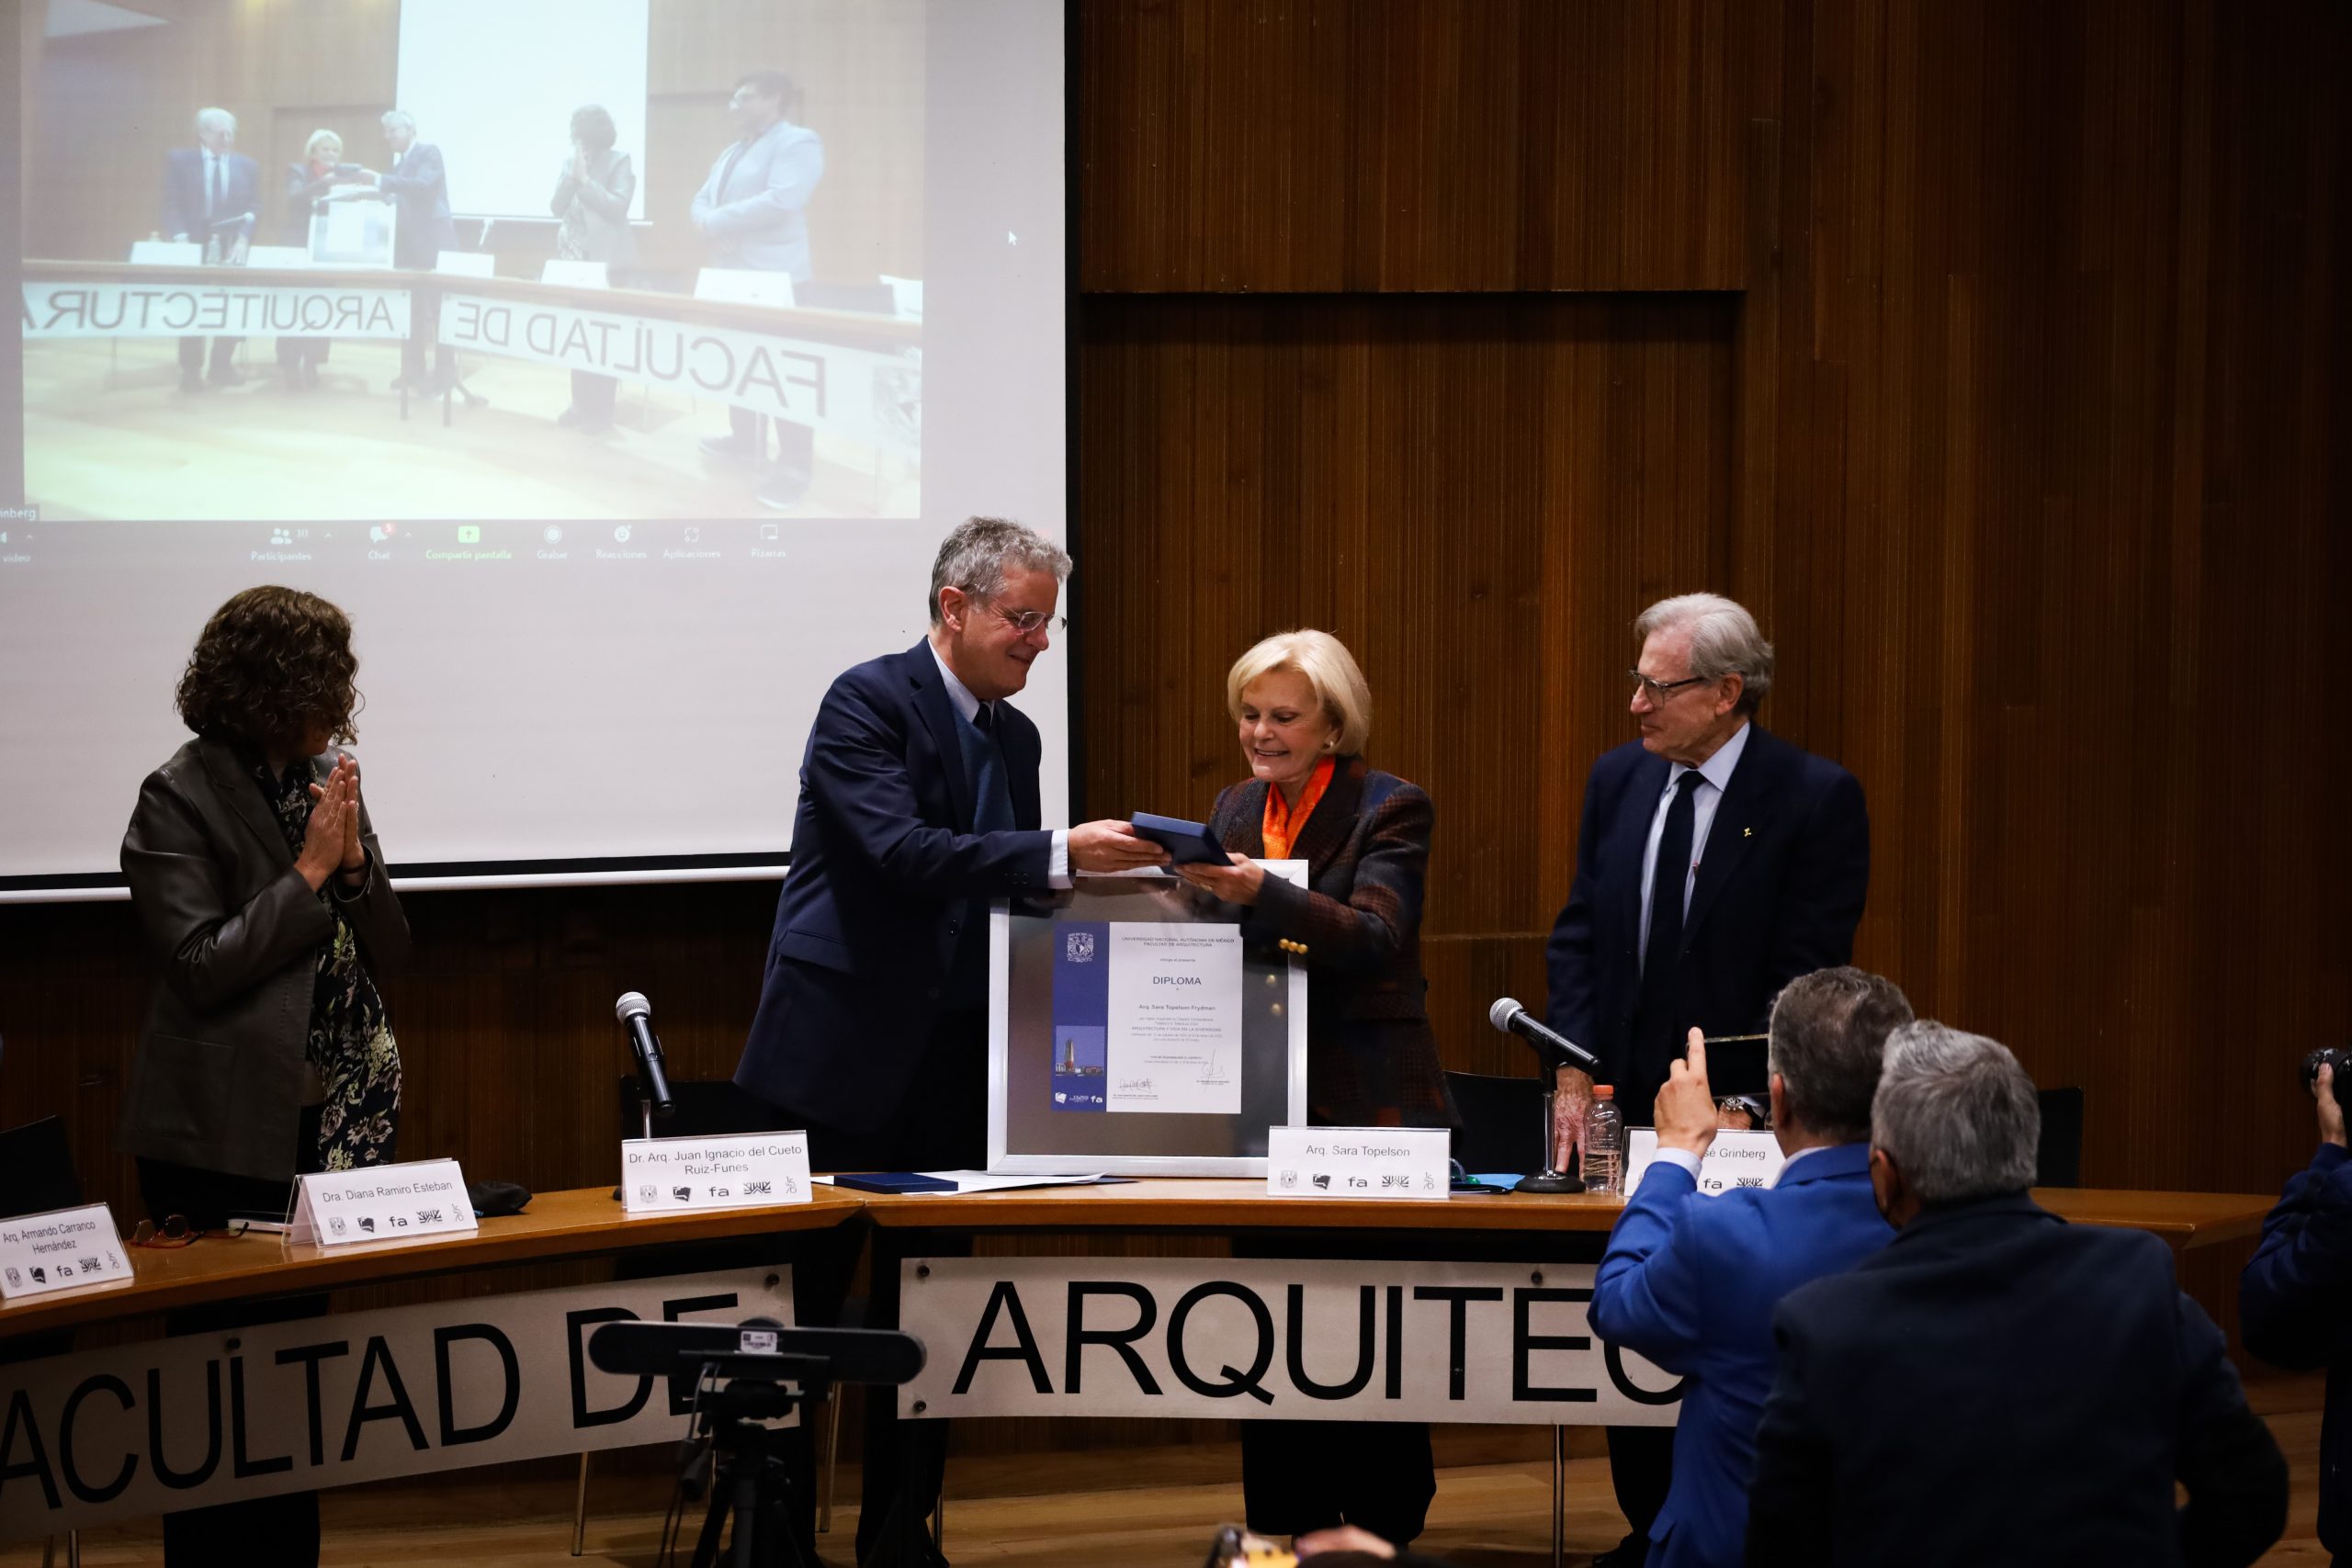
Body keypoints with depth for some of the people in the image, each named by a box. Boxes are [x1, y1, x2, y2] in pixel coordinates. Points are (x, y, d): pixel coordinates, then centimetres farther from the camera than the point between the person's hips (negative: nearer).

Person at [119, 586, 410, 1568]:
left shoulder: (328, 780, 8)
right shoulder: (182, 799, -9)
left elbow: (388, 959, 8)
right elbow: (201, 966, -16)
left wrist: (356, 863, -9)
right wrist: (310, 871, -15)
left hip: (327, 1120, 6)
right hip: (226, 1138, -6)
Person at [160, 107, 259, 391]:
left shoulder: (247, 166, 12)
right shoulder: (179, 160, 5)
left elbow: (254, 209, 5)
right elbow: (173, 205, -1)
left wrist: (243, 240, -12)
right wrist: (181, 240, -15)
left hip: (231, 247, 2)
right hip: (194, 245, -2)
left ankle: (221, 366, 8)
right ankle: (191, 370, -1)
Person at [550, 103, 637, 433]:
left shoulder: (619, 163, -4)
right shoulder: (570, 163, 11)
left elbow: (618, 207, -14)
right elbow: (557, 208, 7)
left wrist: (586, 179, -15)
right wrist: (572, 177, -7)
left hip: (605, 260, -6)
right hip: (574, 258, 6)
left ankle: (601, 410, -5)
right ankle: (581, 403, 15)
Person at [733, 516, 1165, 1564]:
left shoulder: (1014, 737, 14)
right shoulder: (869, 700, -10)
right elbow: (903, 851, -23)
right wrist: (1063, 852, -27)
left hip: (955, 1064, 7)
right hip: (847, 1049, -7)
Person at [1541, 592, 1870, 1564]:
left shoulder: (1815, 799, -9)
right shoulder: (1618, 780, 8)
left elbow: (1808, 973, -12)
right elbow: (1578, 937, 9)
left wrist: (1742, 1101, -17)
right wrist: (1575, 1075, -2)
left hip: (1744, 1122, -5)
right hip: (1623, 1107, 5)